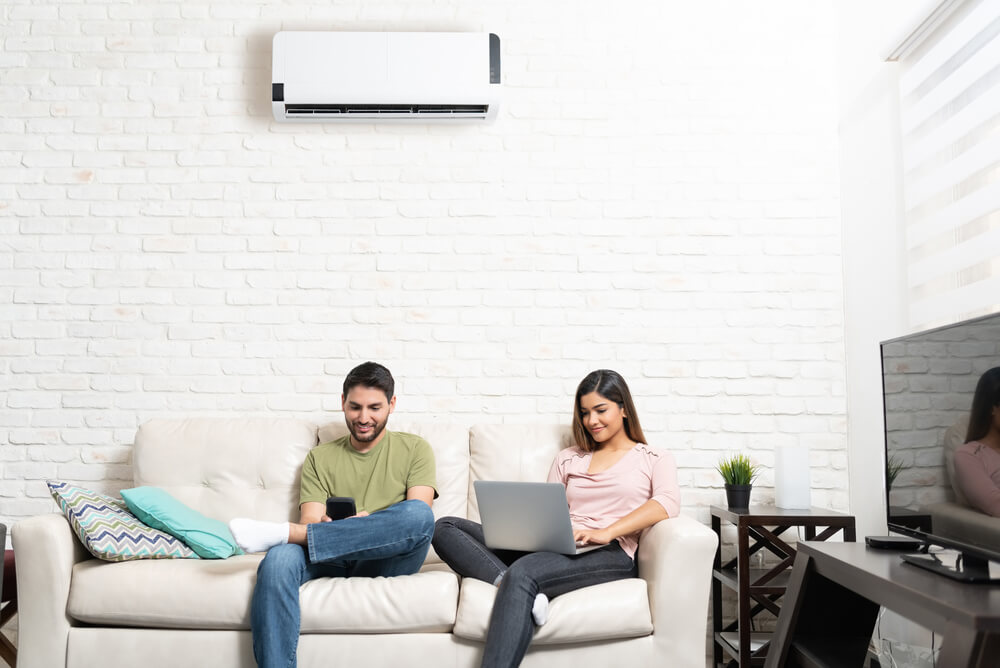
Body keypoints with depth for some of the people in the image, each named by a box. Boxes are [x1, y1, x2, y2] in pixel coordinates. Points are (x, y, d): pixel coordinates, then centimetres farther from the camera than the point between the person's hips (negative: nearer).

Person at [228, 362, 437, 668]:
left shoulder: (414, 449, 13)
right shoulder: (320, 458, 19)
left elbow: (417, 516, -2)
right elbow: (311, 521, 5)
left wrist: (366, 521, -20)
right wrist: (331, 525, -20)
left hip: (386, 560, -1)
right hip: (332, 560, 1)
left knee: (419, 514, -33)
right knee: (279, 559, -32)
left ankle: (282, 532, -29)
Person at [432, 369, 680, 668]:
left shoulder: (654, 459, 14)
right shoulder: (568, 459, 27)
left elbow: (668, 503, -6)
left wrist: (606, 532, -20)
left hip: (611, 554, -5)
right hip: (556, 550, 6)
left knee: (522, 573, -38)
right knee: (445, 528, -12)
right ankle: (510, 584, -35)